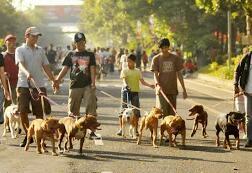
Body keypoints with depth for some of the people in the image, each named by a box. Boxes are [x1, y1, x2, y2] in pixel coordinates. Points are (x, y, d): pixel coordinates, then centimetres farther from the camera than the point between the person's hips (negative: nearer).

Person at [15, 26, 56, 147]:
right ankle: (28, 135, 11)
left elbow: (46, 67, 19)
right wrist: (27, 73, -35)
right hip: (23, 84, -3)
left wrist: (53, 80, 12)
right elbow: (21, 63, -16)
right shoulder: (20, 50, 2)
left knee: (40, 113, 1)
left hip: (39, 85, 3)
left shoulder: (40, 50, 16)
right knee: (23, 111, -5)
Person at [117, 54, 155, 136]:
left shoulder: (138, 71, 8)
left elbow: (142, 82, 6)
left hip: (135, 92, 2)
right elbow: (124, 80, -14)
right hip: (126, 91, -2)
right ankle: (121, 128, 2)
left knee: (136, 111, 2)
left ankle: (136, 129, 11)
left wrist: (150, 85, -11)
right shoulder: (124, 71, 1)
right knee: (123, 110, -4)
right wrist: (126, 86, -35)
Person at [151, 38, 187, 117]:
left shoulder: (175, 58, 6)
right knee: (162, 112, -14)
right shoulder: (156, 59, 0)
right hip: (161, 90, -2)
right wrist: (157, 84, -25)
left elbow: (179, 74, 10)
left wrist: (184, 89, 8)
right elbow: (155, 74, -5)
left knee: (172, 113, 5)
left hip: (173, 90, 2)